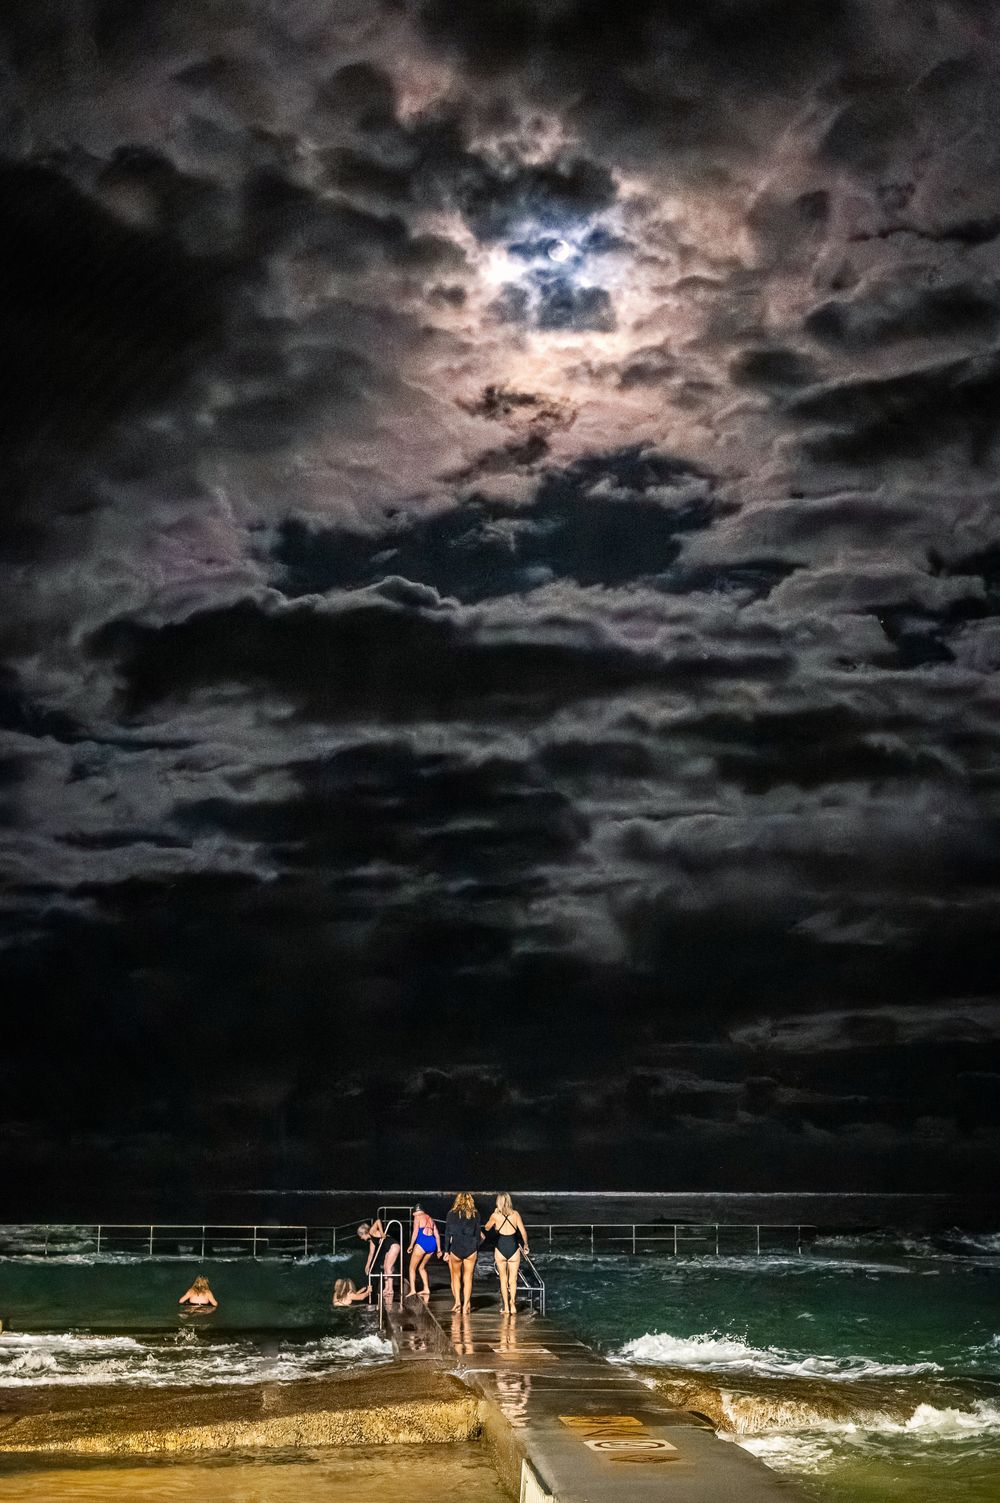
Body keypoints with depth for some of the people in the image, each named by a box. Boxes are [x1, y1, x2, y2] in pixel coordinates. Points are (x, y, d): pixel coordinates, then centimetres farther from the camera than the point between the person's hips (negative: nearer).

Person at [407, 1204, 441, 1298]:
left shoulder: (418, 1217, 4)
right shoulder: (431, 1219, 23)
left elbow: (415, 1232, -6)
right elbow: (437, 1235, 20)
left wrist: (411, 1245, -3)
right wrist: (439, 1249, 22)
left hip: (422, 1242, -7)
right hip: (432, 1244, 7)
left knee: (412, 1268, 3)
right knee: (422, 1267, 23)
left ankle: (413, 1290, -8)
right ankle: (426, 1289, 16)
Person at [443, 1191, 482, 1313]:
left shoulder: (452, 1214, -1)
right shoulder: (475, 1214, 3)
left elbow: (448, 1233, -1)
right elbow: (478, 1234, 6)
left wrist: (446, 1251, 3)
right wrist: (476, 1250, 13)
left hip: (456, 1248, -1)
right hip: (471, 1249, 1)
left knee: (456, 1277, 16)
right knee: (468, 1278, 6)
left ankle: (457, 1301, 8)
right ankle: (466, 1305, 3)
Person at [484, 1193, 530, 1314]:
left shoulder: (495, 1215, -2)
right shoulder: (515, 1214, 0)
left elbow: (487, 1228, 15)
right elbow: (523, 1232, 1)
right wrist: (525, 1245, 16)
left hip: (500, 1249, 0)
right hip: (514, 1248, 0)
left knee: (503, 1279, 11)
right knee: (513, 1279, 9)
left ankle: (505, 1306, 10)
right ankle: (512, 1303, -3)